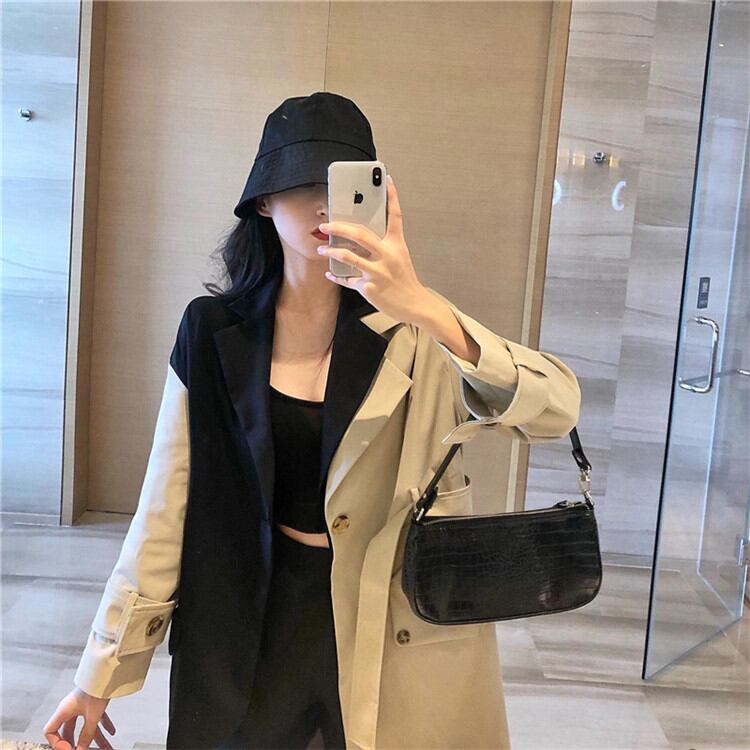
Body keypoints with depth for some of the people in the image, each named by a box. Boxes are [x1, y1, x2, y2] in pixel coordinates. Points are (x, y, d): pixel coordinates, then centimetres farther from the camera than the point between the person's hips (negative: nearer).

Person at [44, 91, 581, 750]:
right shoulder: (215, 333, -5)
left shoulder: (412, 334, -10)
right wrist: (102, 674, 2)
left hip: (400, 630, -1)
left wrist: (424, 307, -39)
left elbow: (557, 412, -25)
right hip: (253, 621, 2)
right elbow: (167, 508, -2)